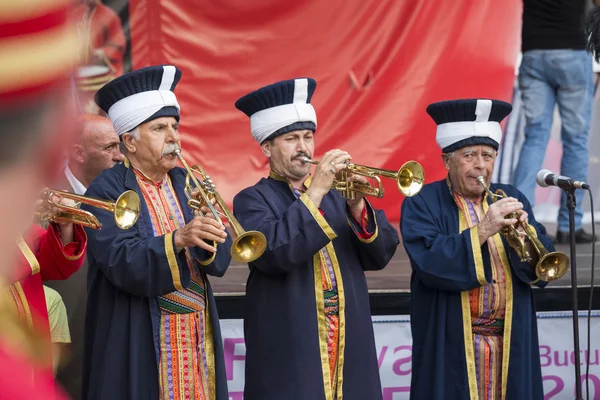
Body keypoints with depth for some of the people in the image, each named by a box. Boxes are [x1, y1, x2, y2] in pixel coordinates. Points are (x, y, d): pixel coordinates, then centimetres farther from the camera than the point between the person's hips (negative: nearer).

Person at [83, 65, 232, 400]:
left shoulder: (185, 183, 11)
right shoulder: (107, 191, -6)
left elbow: (220, 258, 2)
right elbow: (122, 263, -20)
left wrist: (206, 235, -18)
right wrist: (177, 239, -33)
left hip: (199, 343, 5)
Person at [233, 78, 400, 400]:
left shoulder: (336, 194, 14)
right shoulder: (252, 201, 1)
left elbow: (380, 255, 5)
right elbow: (273, 254, -18)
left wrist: (357, 206, -11)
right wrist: (314, 193, -18)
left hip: (351, 349, 4)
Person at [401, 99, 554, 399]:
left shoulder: (511, 200, 11)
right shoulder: (421, 204, -1)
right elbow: (429, 263, -18)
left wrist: (526, 241, -18)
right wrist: (481, 231, -23)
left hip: (512, 348, 4)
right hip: (451, 349, -4)